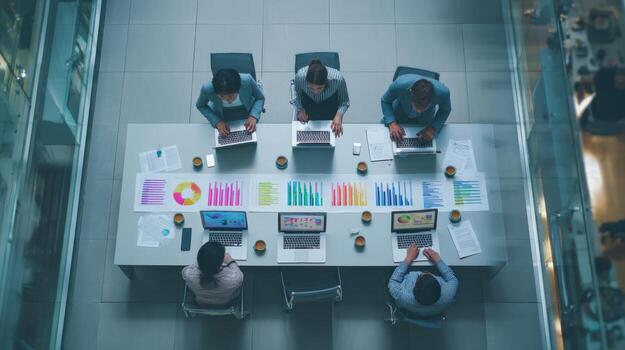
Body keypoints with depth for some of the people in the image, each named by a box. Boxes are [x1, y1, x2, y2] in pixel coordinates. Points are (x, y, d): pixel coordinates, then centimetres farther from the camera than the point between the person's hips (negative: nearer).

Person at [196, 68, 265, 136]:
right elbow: (200, 106, -10)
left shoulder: (247, 81, -35)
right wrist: (217, 122, -22)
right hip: (223, 123, 0)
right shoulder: (207, 89, -34)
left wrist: (253, 116, -28)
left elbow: (260, 98, -13)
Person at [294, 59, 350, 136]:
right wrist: (300, 109, -25)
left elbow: (344, 101, -18)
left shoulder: (338, 79, -37)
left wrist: (339, 115, -35)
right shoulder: (300, 76, -35)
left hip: (330, 104, 0)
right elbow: (297, 94, -10)